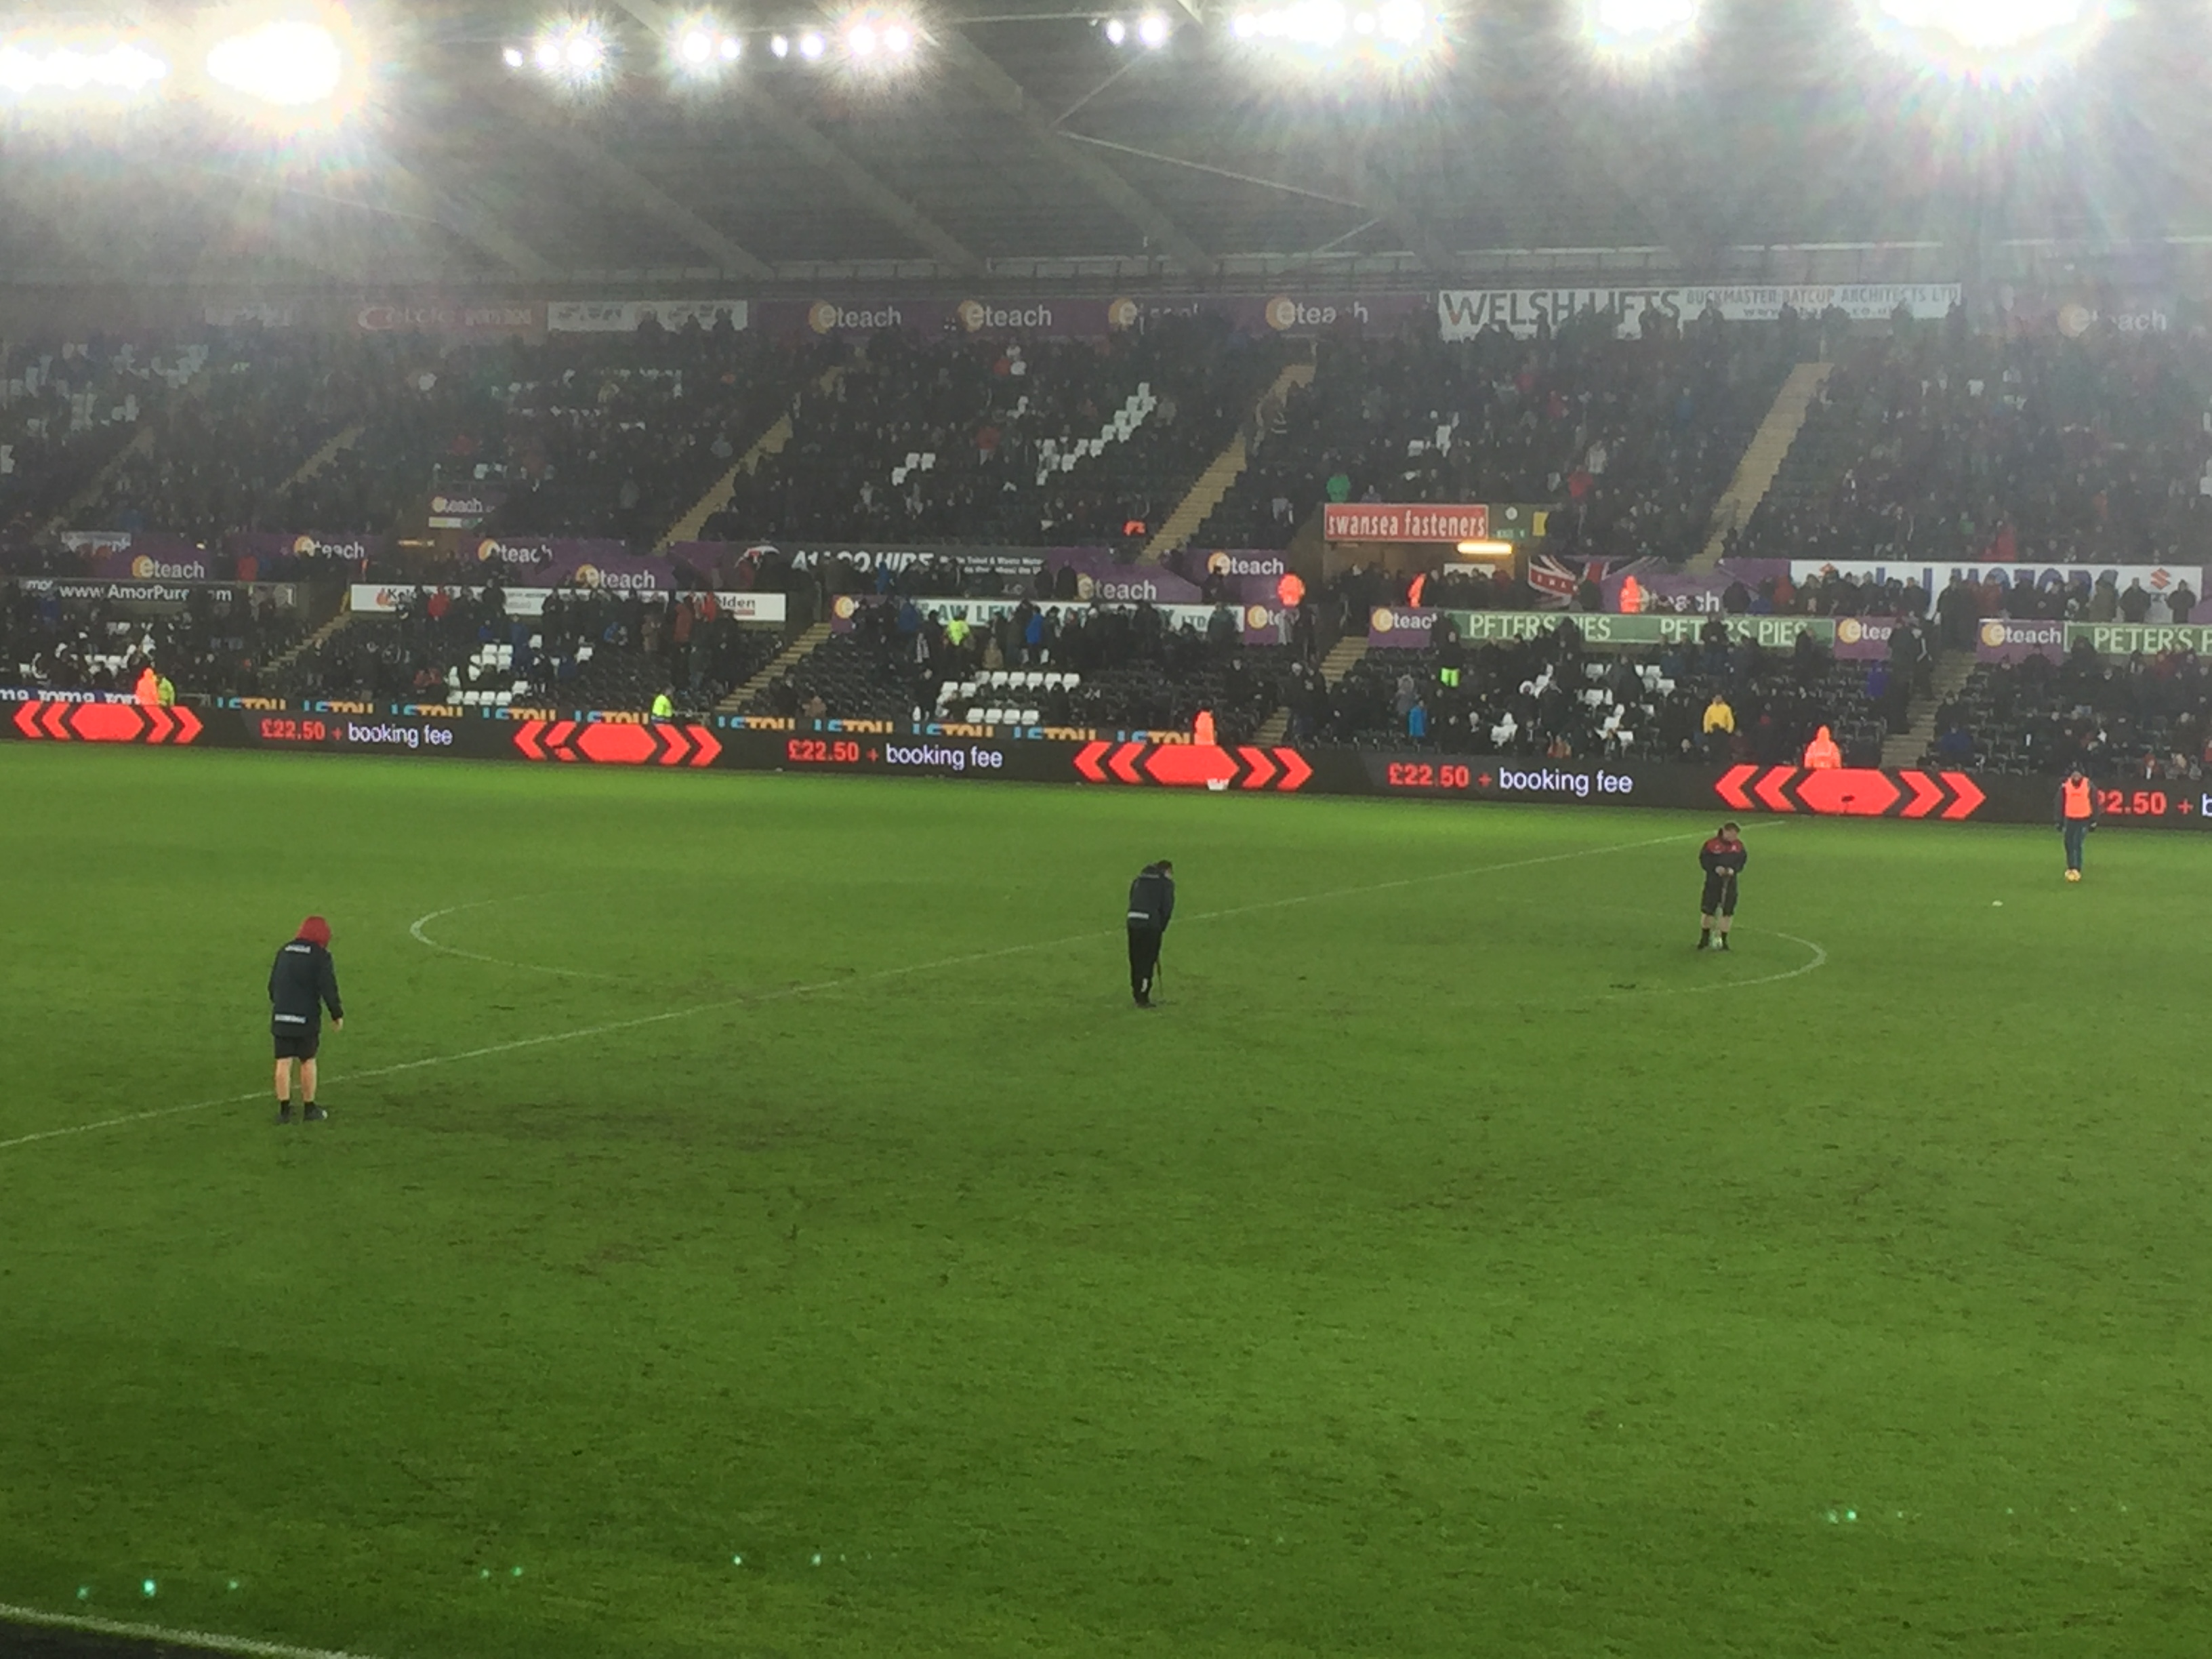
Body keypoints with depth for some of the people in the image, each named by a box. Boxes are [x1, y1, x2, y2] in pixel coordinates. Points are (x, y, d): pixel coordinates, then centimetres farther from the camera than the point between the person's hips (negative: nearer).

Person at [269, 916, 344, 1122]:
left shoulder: (284, 952, 9)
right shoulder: (321, 956, -8)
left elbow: (272, 985, 15)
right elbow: (329, 989, -12)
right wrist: (338, 1015, -1)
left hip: (281, 1018, 4)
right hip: (306, 1019, -4)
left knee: (283, 1063, 6)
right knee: (308, 1062, 8)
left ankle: (284, 1109, 7)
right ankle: (309, 1109, 16)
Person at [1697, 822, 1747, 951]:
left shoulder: (1739, 846, 0)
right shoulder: (1712, 844, -12)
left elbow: (1742, 860, 7)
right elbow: (1704, 859, -7)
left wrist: (1733, 870, -12)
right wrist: (1715, 868, -21)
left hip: (1730, 881, 3)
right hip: (1713, 880, -3)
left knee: (1728, 911, 1)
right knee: (1708, 910, 2)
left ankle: (1723, 939, 15)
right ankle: (1705, 938, 24)